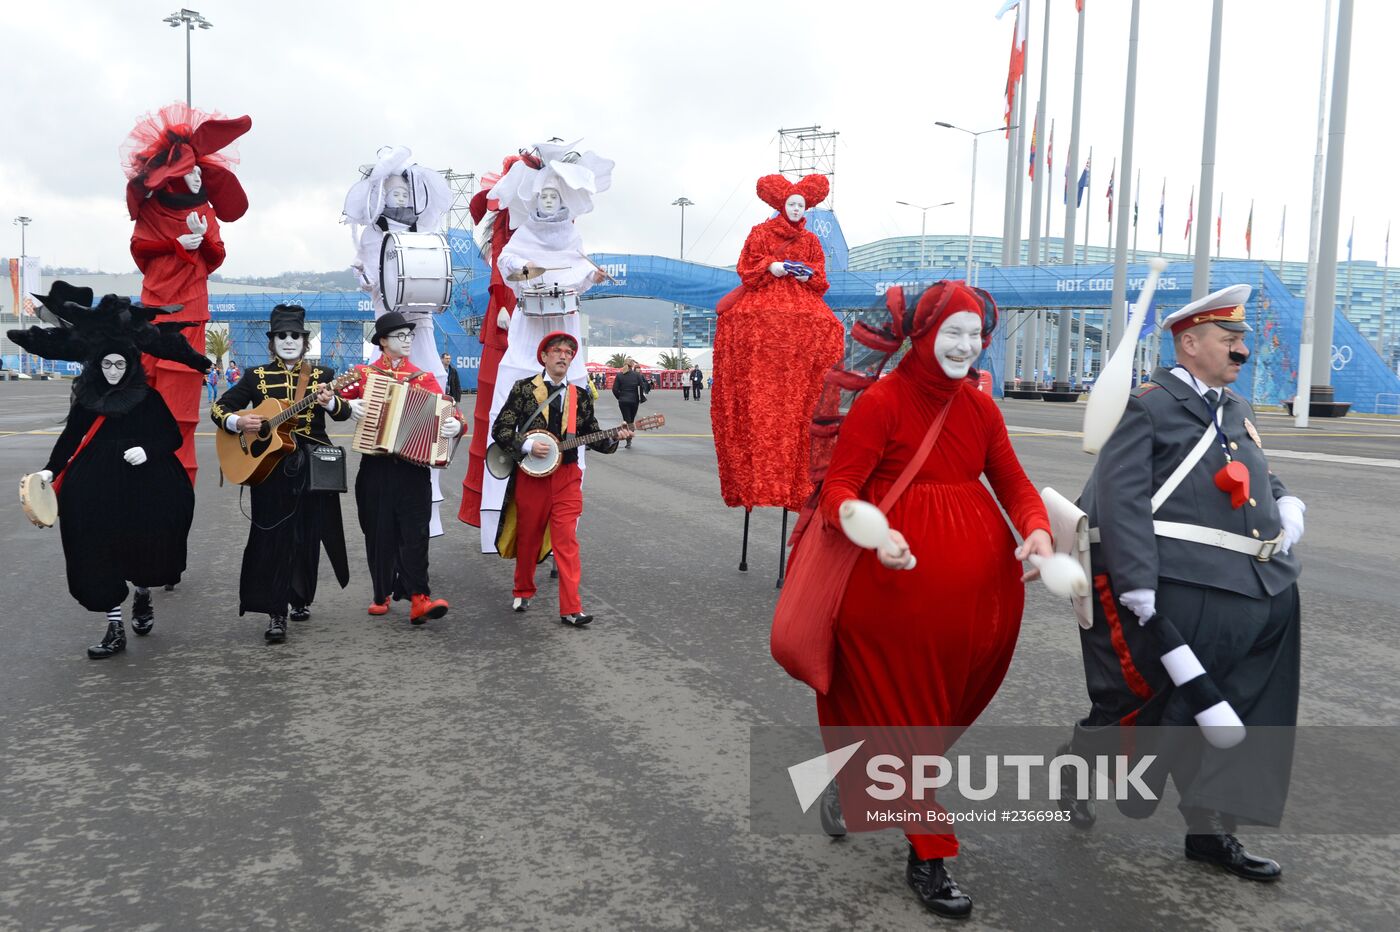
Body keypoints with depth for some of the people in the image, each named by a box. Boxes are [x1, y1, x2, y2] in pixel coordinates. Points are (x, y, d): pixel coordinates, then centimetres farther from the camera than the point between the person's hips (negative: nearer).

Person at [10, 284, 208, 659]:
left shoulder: (149, 397, 0)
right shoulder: (86, 398, 6)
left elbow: (173, 436, 1)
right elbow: (70, 438, 8)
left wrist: (148, 451, -16)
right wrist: (50, 470, -4)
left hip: (142, 490, -1)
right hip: (97, 492, 1)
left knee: (142, 549, 6)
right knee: (101, 557, -3)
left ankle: (142, 597, 39)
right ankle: (115, 629, 5)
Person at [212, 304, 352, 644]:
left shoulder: (322, 375, 5)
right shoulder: (256, 377, 7)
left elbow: (344, 413, -7)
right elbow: (218, 408, 7)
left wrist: (331, 402, -30)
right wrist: (237, 422, -15)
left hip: (312, 466, 1)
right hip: (268, 464, -1)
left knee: (308, 535, 8)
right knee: (274, 537, -6)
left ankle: (300, 598, 27)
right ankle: (276, 614, -4)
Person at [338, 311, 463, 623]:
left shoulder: (424, 379, 9)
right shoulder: (363, 374, 9)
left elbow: (445, 413, 1)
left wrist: (455, 425, -21)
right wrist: (349, 405, -13)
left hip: (414, 467, -1)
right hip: (375, 468, 1)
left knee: (415, 532, -9)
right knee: (379, 533, 7)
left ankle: (419, 598, -12)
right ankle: (382, 595, 20)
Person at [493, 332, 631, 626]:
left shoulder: (580, 396, 8)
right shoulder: (524, 389, -1)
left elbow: (593, 437, 10)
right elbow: (500, 429, -3)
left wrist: (615, 437, -9)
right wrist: (528, 445, -17)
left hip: (566, 476, 1)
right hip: (531, 475, -1)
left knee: (567, 542, -5)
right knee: (528, 538, 11)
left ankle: (571, 608, -6)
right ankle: (523, 592, 33)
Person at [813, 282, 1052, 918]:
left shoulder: (980, 406, 11)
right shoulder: (882, 401, -9)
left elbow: (1013, 483, 7)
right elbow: (838, 487, -15)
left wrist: (1037, 530, -13)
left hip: (982, 580, 6)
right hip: (903, 575, -6)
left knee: (953, 702, 18)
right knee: (908, 713, 4)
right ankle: (928, 855, 16)